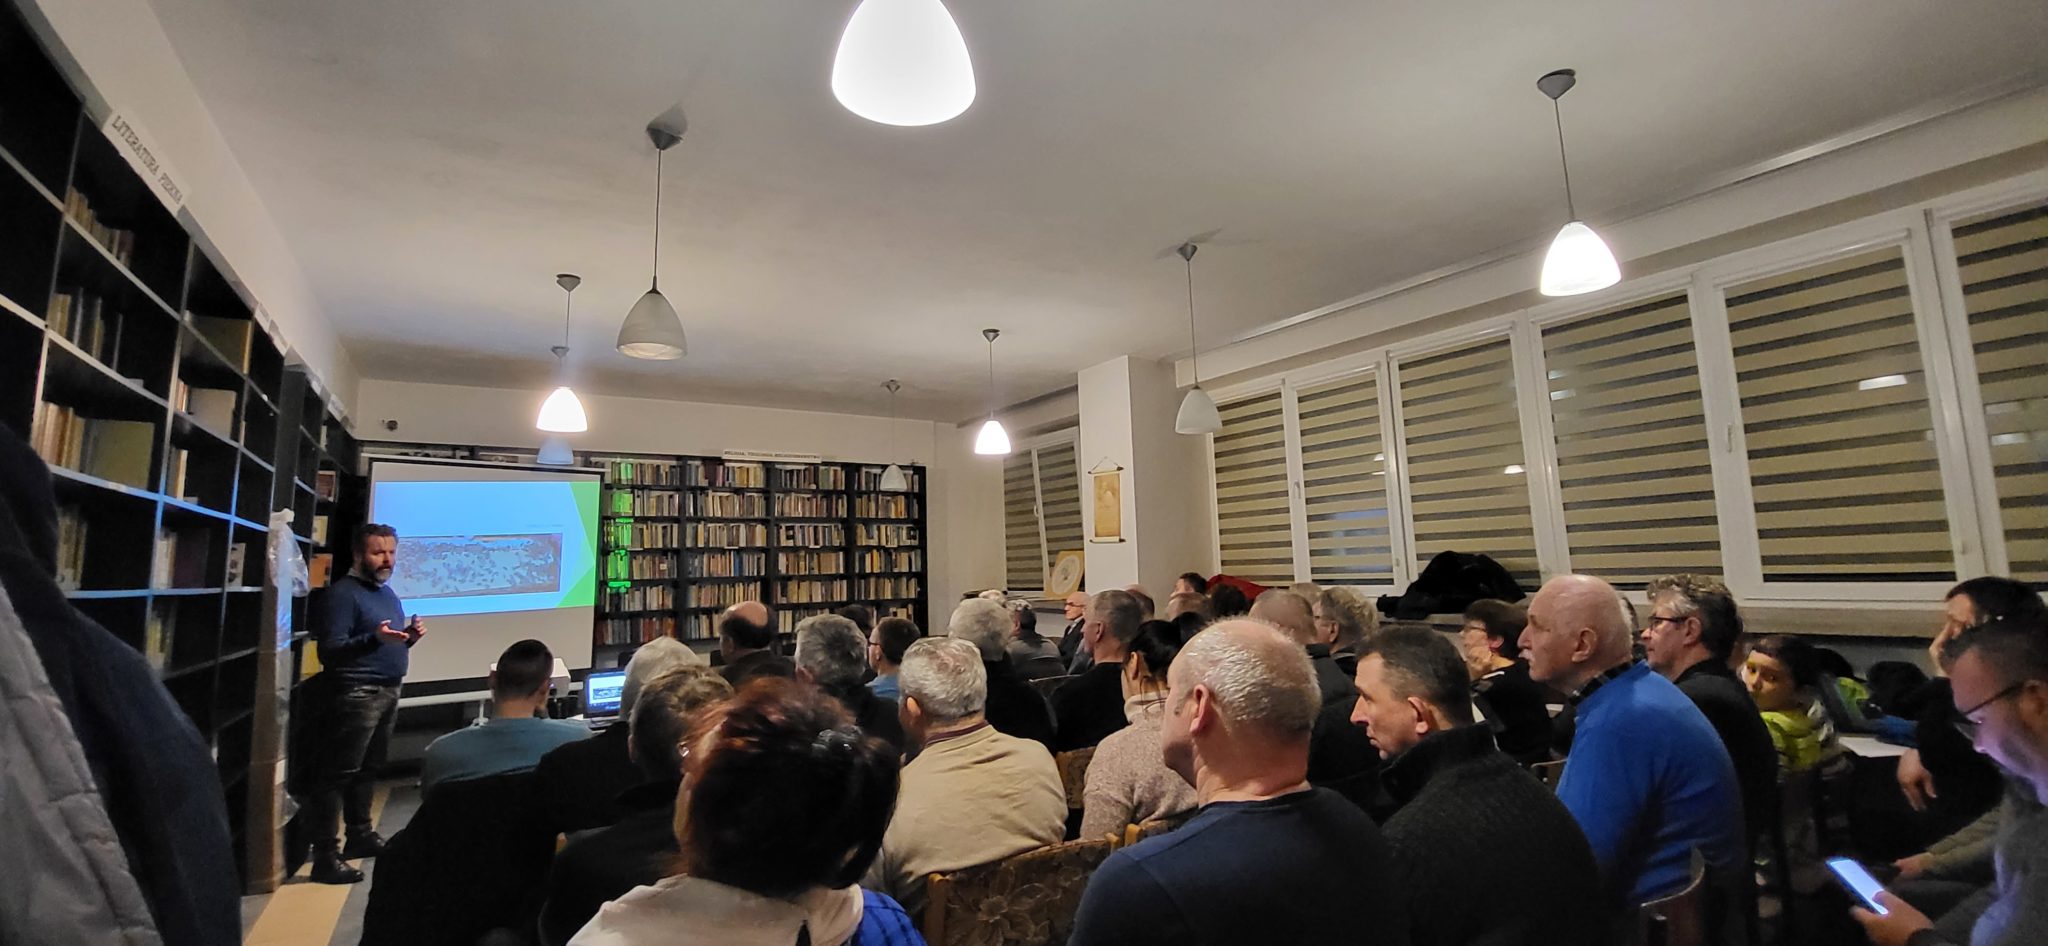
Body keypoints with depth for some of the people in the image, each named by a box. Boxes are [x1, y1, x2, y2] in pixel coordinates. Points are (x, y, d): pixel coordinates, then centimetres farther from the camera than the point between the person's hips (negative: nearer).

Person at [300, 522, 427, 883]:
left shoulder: (388, 592, 16)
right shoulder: (344, 592, -11)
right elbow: (329, 650, -18)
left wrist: (409, 637, 2)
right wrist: (375, 638, -32)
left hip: (388, 692, 9)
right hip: (357, 694, -9)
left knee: (368, 770, 16)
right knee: (338, 773, -5)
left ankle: (361, 835, 27)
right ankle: (326, 856, -2)